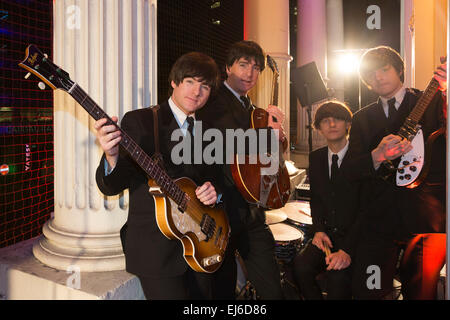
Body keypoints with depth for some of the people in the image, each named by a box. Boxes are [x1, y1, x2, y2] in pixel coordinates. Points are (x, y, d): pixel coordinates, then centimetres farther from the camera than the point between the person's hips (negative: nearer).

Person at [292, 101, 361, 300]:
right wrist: (318, 230, -3)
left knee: (337, 275, -29)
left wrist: (347, 250, -21)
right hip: (327, 234, 5)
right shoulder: (316, 158, 8)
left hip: (357, 235, -4)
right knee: (301, 265, -21)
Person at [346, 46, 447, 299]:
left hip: (427, 219, -2)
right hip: (380, 220, 2)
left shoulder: (433, 102, 5)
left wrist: (445, 92, -23)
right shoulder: (362, 118, 13)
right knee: (367, 292, 1)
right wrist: (377, 156, -16)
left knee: (421, 293, 7)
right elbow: (351, 171, 3)